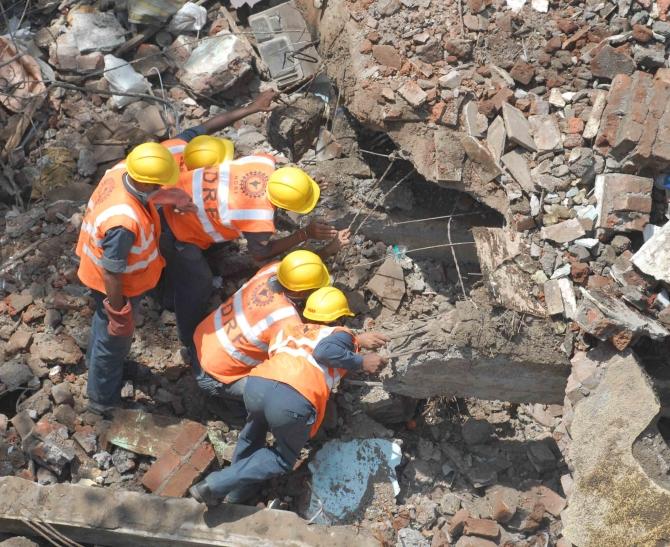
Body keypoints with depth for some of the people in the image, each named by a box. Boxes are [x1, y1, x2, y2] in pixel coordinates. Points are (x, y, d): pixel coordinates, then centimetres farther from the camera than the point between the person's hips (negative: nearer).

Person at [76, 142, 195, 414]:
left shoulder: (120, 174, -21)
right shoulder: (124, 223, -44)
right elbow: (112, 273, -32)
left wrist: (169, 198, 0)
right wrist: (119, 312, -20)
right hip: (114, 286, -8)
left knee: (105, 325, 35)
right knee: (115, 338, 18)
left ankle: (96, 359, 65)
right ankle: (103, 398, 43)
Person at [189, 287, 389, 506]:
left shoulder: (292, 329, 34)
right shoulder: (341, 333, 19)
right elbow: (325, 351, -3)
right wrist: (361, 362, 7)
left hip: (257, 384, 5)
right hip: (294, 400, -5)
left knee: (256, 427, 41)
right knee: (283, 459, 24)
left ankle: (236, 490, 43)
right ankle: (216, 485, 11)